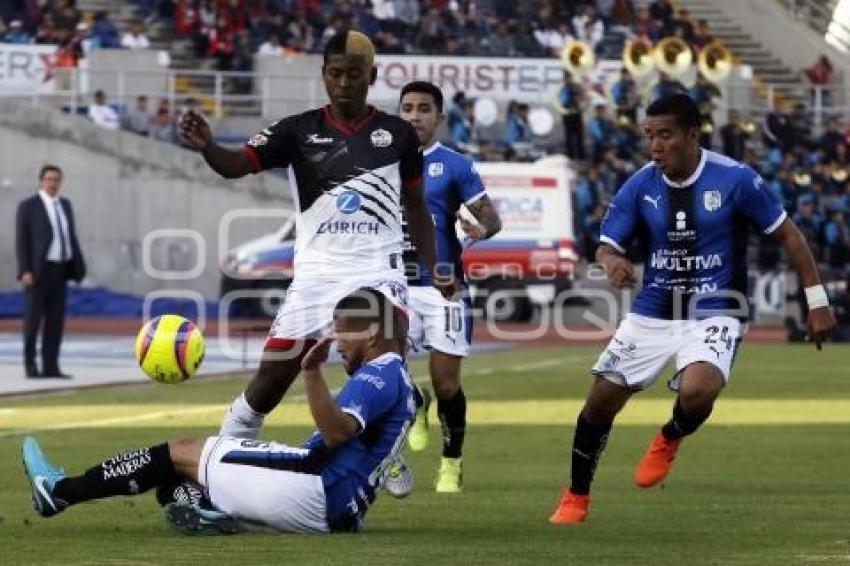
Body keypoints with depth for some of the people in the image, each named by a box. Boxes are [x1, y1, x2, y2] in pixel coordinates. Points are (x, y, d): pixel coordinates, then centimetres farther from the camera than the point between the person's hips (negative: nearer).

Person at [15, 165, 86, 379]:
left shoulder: (65, 204, 13)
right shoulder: (27, 206, -7)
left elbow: (71, 237, 15)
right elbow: (21, 241, -10)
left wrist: (79, 266, 3)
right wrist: (25, 271, -20)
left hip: (59, 270, 6)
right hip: (37, 271, -6)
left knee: (55, 320, 2)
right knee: (33, 319, -6)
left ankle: (50, 367, 4)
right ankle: (30, 365, 2)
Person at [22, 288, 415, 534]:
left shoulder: (380, 374, -9)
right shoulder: (391, 378, 24)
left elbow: (337, 434, -27)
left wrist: (313, 374, -37)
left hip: (318, 491, -10)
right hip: (335, 512, 10)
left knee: (181, 453, 0)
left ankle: (60, 491, 6)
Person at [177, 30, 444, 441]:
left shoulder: (397, 134, 5)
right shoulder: (298, 130, 2)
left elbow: (415, 207, 14)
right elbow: (237, 164, -9)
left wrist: (434, 269, 5)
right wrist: (206, 147, -31)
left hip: (379, 272, 0)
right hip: (316, 273, 0)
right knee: (273, 376, 1)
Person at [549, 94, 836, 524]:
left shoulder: (735, 179, -13)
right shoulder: (640, 186, -5)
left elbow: (787, 234, -3)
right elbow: (606, 246, -2)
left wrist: (817, 300, -3)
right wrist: (611, 262, -28)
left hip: (714, 315, -3)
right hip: (651, 314, 3)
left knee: (695, 392, -30)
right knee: (600, 403, 2)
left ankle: (670, 439, 7)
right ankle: (576, 498, 27)